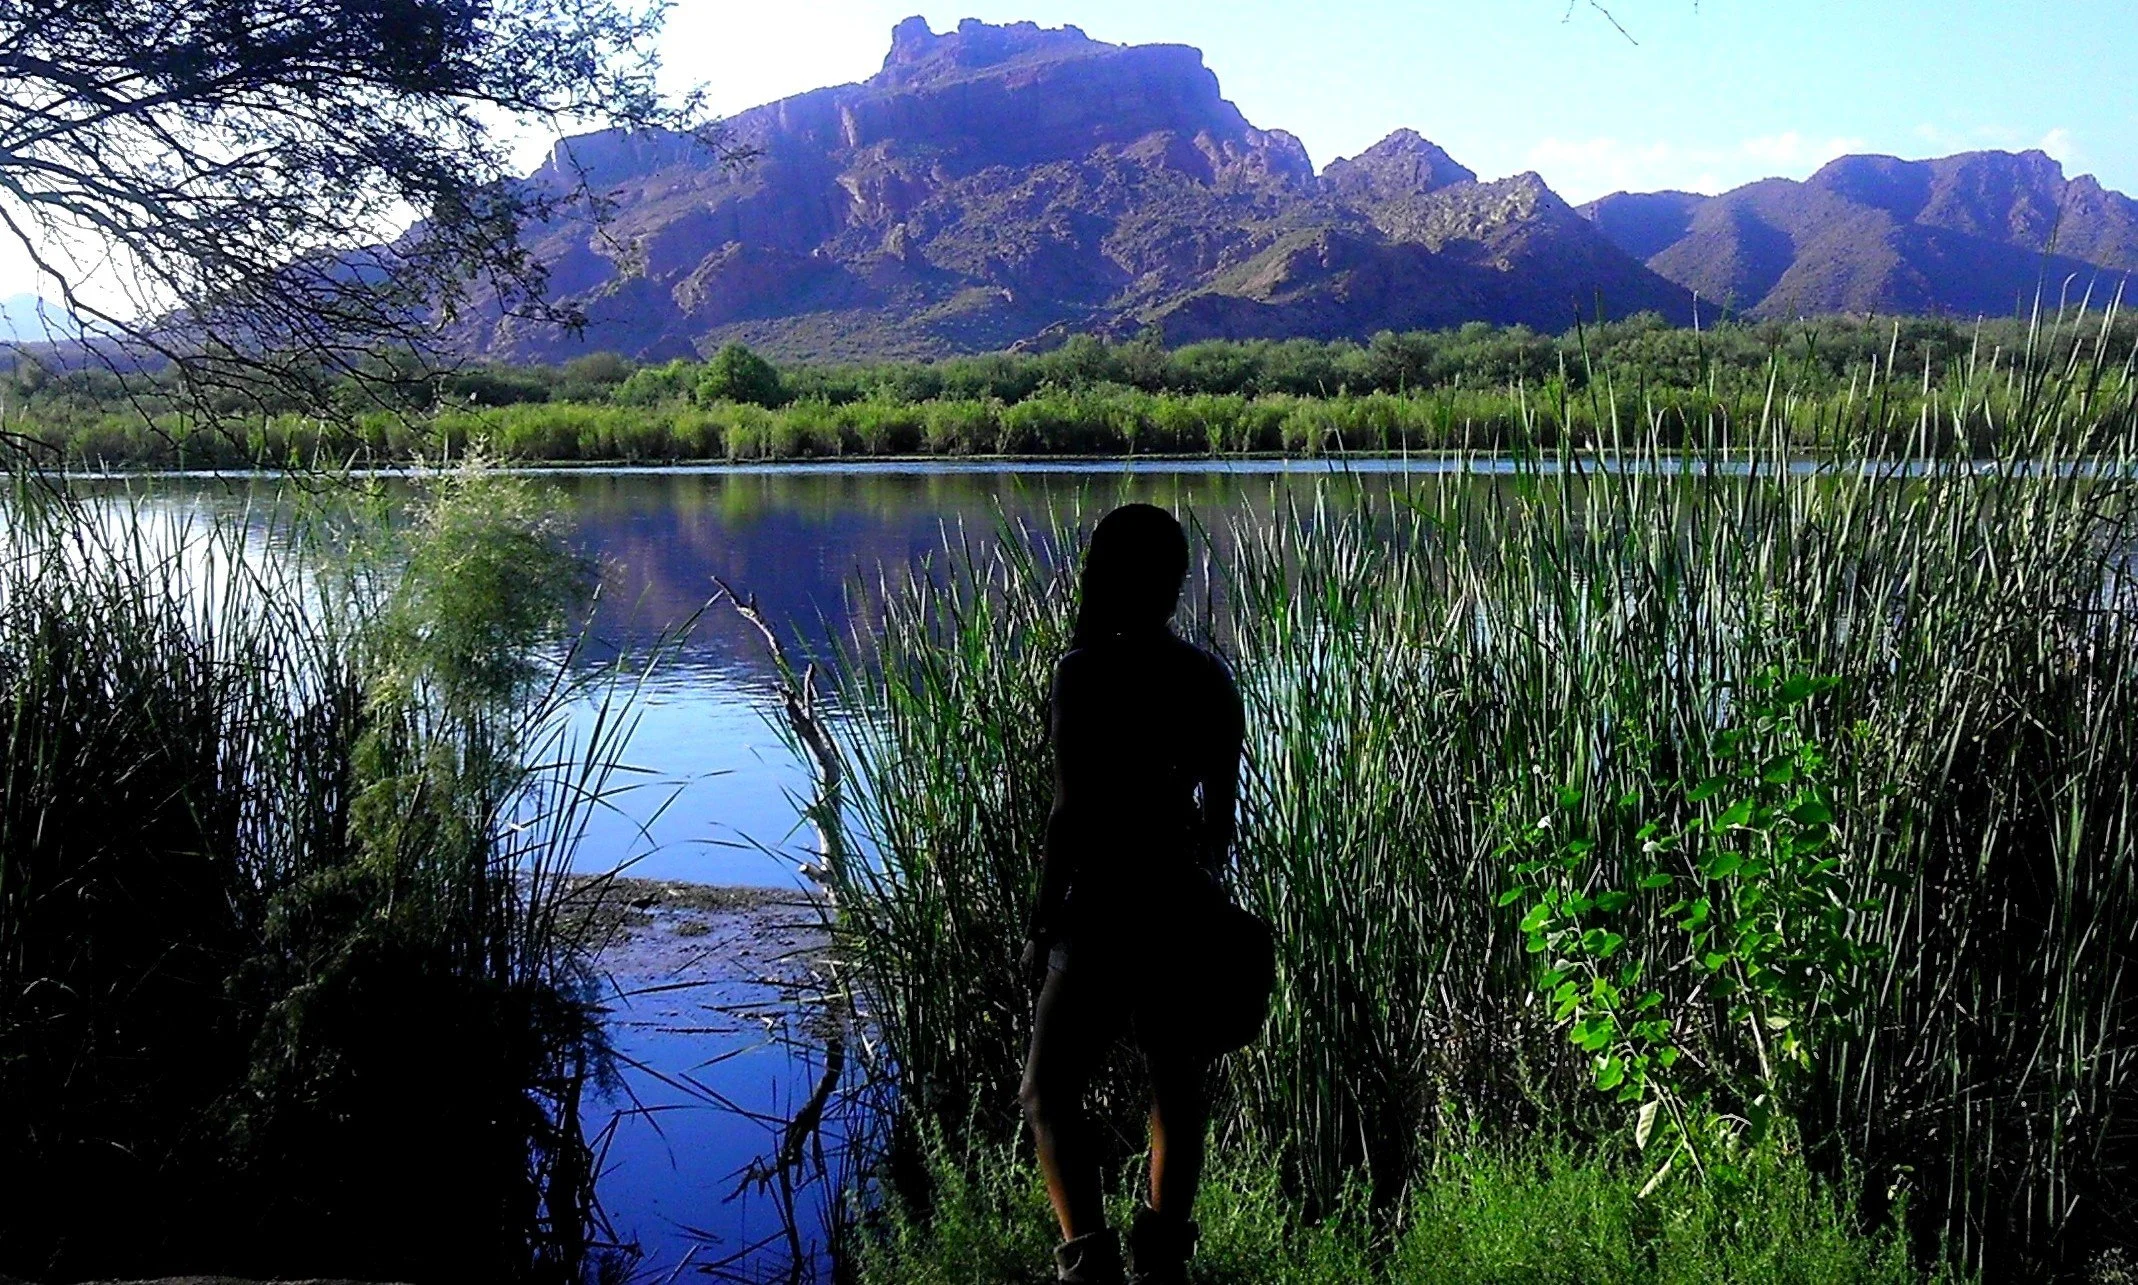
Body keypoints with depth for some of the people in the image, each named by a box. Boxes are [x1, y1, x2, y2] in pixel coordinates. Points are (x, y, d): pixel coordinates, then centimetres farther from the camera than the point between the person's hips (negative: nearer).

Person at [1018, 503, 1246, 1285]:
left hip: (1106, 906, -6)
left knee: (1049, 1091, 6)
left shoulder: (1088, 672, -14)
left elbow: (1071, 810, -15)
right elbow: (1223, 807, 10)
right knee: (1179, 1088, 16)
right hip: (1188, 904, 6)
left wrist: (1044, 919, -6)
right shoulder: (1211, 678, 4)